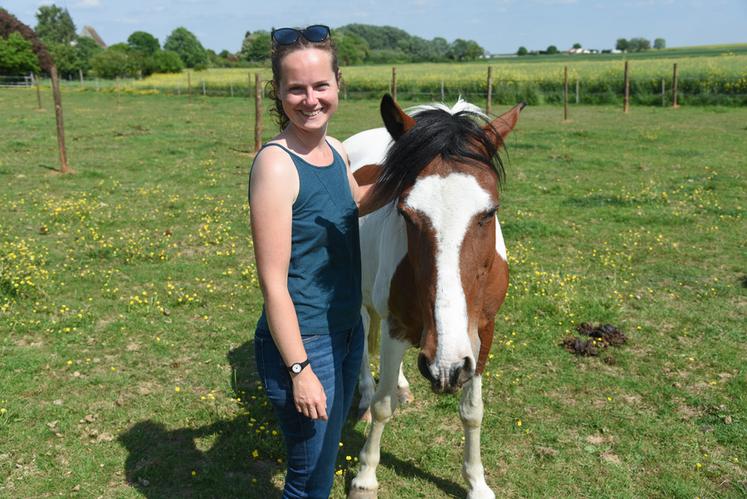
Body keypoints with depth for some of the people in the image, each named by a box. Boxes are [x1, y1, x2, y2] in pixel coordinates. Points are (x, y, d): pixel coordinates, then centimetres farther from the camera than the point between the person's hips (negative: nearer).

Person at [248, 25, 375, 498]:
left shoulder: (336, 150, 1)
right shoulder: (276, 163, -21)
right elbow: (273, 282, -21)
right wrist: (300, 370, -19)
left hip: (348, 330, 8)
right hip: (302, 343, -7)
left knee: (327, 456, 25)